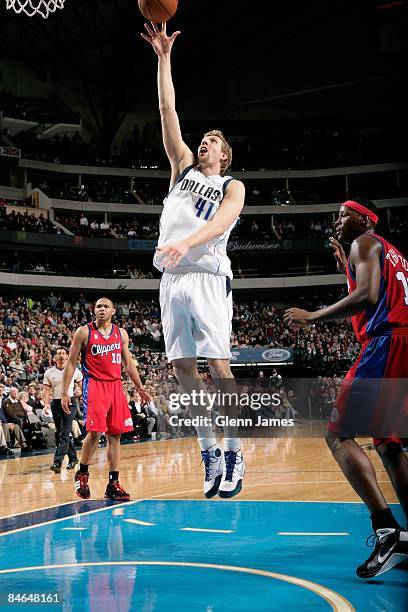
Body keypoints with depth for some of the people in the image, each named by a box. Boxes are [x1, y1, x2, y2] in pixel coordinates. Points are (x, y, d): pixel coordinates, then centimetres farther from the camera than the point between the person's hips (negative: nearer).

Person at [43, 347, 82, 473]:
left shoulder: (73, 370, 1)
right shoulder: (49, 372, 5)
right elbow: (46, 390, 3)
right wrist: (46, 405, -11)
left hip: (69, 402, -4)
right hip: (56, 403, 4)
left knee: (65, 433, -13)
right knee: (59, 433, 10)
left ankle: (57, 462, -19)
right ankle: (73, 458, 25)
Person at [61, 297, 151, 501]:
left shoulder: (121, 334, 11)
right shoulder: (83, 332, -1)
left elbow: (128, 363, 18)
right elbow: (71, 363, 0)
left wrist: (140, 388, 14)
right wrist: (65, 392, -5)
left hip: (115, 385, 5)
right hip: (94, 385, -4)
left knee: (115, 434, 2)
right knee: (94, 431, -14)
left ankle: (113, 484, 6)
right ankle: (82, 474, 8)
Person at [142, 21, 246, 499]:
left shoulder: (233, 187, 9)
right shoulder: (183, 168, 22)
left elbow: (221, 223, -12)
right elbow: (168, 114, 15)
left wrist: (186, 243, -30)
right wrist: (164, 59, 11)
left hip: (207, 276, -5)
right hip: (172, 278, 5)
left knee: (218, 366, -10)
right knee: (182, 368, 1)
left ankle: (233, 454, -3)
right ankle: (209, 453, 8)